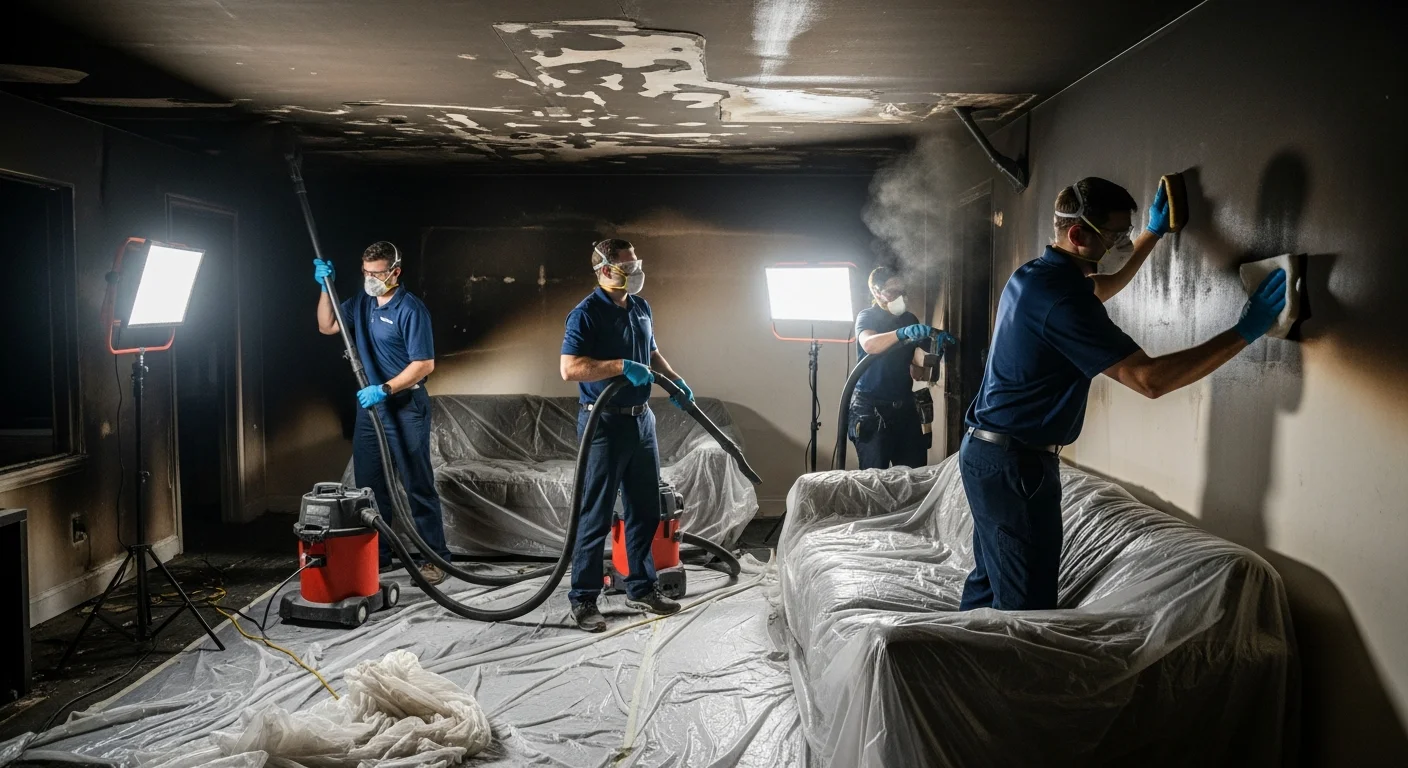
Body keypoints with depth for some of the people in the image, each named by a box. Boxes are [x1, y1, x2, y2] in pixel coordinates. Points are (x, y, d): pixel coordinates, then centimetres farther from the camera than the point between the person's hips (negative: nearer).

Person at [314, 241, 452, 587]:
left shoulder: (410, 309, -15)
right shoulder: (362, 301, 7)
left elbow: (425, 364, -18)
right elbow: (327, 326, 15)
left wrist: (384, 389, -24)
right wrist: (326, 286, 2)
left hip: (405, 408, -7)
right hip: (370, 406, 7)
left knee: (418, 486, -4)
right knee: (369, 485, 12)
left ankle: (436, 557, 3)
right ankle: (376, 555, 23)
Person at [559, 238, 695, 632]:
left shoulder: (641, 308, 11)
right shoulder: (586, 314, -13)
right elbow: (569, 368, -22)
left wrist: (676, 381, 9)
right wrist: (622, 366, -26)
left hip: (641, 419, 8)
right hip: (604, 423, -8)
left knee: (645, 510, 13)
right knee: (596, 515, -2)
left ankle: (641, 588, 26)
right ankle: (583, 599, 8)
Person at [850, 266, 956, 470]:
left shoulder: (910, 319, 11)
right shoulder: (867, 317, -3)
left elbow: (917, 372, 9)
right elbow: (869, 345, -27)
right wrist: (903, 333, -41)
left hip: (905, 407, 5)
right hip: (871, 408, -5)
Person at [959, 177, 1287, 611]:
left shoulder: (1030, 274, 8)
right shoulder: (1063, 297, -23)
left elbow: (1106, 286, 31)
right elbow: (1149, 379, -27)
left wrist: (1153, 233, 33)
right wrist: (1245, 332, -22)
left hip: (984, 450, 10)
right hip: (1015, 463, -10)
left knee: (989, 582, 20)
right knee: (1026, 606, -5)